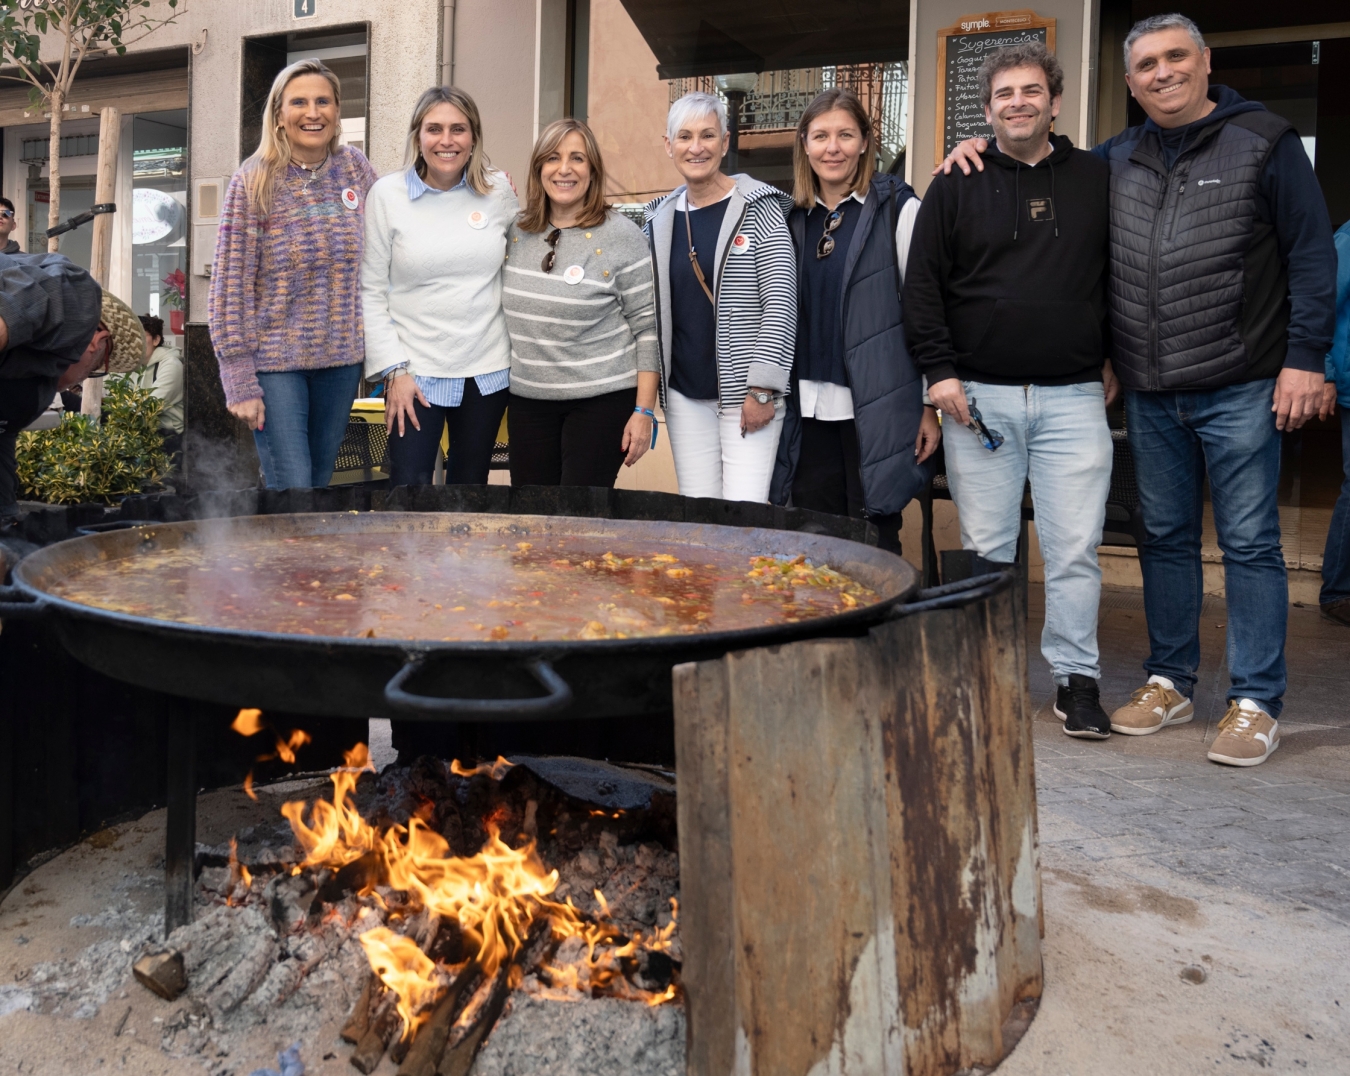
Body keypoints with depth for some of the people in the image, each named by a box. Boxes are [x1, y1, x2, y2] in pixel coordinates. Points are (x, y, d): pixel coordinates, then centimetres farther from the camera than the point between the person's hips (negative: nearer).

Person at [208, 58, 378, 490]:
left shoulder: (356, 169, 2)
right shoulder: (254, 182, -9)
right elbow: (230, 288, -9)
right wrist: (239, 382, -12)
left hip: (342, 357, 4)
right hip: (275, 360, -4)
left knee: (321, 476, 14)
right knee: (291, 487, -7)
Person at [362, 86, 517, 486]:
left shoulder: (499, 190, 2)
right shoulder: (387, 194, -3)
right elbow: (370, 291, -2)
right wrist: (393, 370, -8)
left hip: (487, 371, 2)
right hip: (414, 373, -2)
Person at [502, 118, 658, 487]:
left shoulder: (620, 235, -8)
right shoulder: (517, 231, 6)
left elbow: (648, 327, -9)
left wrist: (645, 411, -12)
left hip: (602, 400, -5)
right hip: (527, 398, 5)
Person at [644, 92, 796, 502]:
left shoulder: (758, 209, -5)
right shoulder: (660, 217, 10)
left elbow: (780, 302, -10)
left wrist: (762, 389, -14)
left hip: (747, 393, -5)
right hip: (684, 395, 5)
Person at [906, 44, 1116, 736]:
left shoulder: (1095, 179, 10)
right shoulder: (957, 185, 7)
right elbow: (922, 283, 4)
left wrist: (1114, 360, 12)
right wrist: (939, 370, -5)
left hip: (1073, 398, 1)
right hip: (978, 396, 0)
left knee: (1074, 548, 0)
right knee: (986, 548, 5)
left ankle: (1076, 679, 12)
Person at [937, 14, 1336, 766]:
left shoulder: (1264, 141, -1)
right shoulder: (1119, 159, 11)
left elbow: (1312, 253, -4)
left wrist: (1306, 358, -11)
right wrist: (982, 148, 5)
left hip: (1240, 390, -5)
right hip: (1149, 394, 5)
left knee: (1250, 542, 0)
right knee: (1165, 537, 12)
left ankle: (1257, 703, 10)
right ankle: (1170, 683, 25)